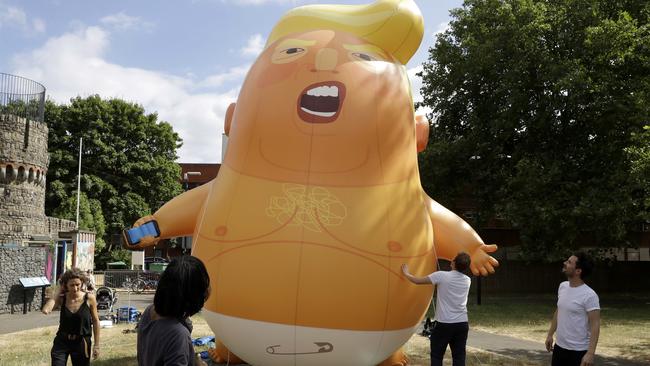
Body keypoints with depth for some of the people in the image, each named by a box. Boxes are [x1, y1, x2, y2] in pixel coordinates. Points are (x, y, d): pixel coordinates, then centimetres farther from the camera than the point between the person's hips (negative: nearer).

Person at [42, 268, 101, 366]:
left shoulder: (89, 298, -12)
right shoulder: (62, 298, -7)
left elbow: (95, 321, -3)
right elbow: (45, 310, -26)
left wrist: (96, 345, -2)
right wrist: (58, 293, -15)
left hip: (81, 343, -1)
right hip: (61, 342, 1)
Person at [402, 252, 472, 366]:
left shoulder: (441, 276, -11)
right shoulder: (467, 280, 5)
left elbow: (417, 281, -5)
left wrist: (406, 273, 13)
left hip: (443, 324, -4)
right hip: (462, 324, 4)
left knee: (436, 356, 6)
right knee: (459, 356, 8)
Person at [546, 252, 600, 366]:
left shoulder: (589, 295, -19)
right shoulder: (562, 286, 4)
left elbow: (595, 325, -20)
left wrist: (590, 353, -26)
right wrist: (550, 334, 17)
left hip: (579, 351, -7)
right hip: (559, 347, 7)